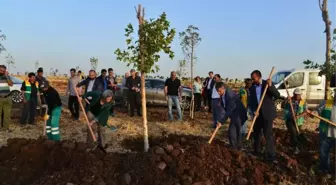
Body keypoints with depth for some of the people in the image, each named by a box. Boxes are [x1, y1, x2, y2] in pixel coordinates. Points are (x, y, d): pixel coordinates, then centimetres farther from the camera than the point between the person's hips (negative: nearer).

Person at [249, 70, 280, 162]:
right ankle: (257, 151, 32)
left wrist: (270, 86, -28)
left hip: (267, 113, -5)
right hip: (258, 113, 5)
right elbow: (251, 101, 3)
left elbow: (277, 96, -15)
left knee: (268, 134, -5)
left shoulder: (268, 84, -7)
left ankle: (271, 155, 3)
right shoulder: (252, 87, 4)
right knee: (256, 133, 15)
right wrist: (254, 110, -14)